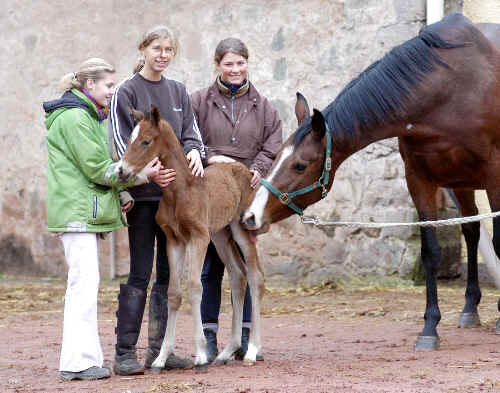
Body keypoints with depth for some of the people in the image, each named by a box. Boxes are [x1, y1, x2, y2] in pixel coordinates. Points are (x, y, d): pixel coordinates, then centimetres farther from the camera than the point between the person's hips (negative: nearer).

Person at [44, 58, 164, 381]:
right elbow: (97, 169, -16)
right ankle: (79, 361, -11)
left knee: (82, 283, 11)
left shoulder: (89, 117, 19)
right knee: (85, 282, -11)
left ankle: (85, 357, 16)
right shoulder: (74, 118, -13)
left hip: (84, 211, 11)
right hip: (78, 211, -11)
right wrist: (141, 175, -11)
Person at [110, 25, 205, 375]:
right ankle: (125, 352, -4)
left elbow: (190, 130, 11)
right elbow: (123, 142, -8)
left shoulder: (178, 91, 14)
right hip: (142, 192, -6)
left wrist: (194, 151, -12)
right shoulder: (127, 91, -2)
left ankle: (159, 349, 14)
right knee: (140, 273, -7)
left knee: (169, 272, 7)